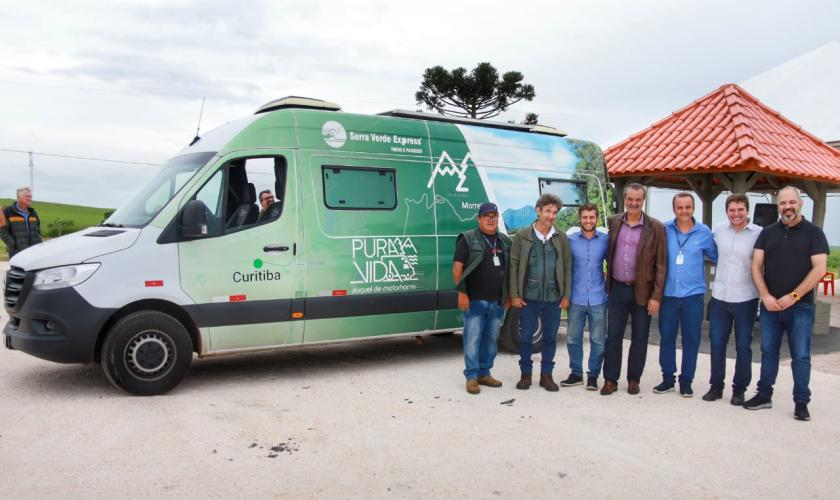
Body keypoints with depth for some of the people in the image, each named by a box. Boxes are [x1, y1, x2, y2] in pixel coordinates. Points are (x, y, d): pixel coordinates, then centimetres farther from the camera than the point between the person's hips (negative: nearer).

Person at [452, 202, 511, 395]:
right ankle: (472, 377, 6)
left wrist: (508, 295, 13)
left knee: (491, 339, 12)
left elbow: (510, 270, 18)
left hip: (497, 302, 6)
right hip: (474, 300, -5)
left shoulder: (505, 241, 13)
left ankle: (484, 373, 23)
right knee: (473, 339, -3)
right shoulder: (468, 239, -4)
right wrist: (461, 292, -14)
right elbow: (457, 266, -9)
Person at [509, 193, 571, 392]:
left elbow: (567, 267, 6)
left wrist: (566, 295, 1)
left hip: (554, 297, 2)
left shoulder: (561, 238, 5)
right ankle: (525, 374, 20)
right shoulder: (522, 236, 0)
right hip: (529, 296, -1)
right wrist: (514, 294, -5)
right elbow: (514, 265, 0)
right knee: (526, 336, 5)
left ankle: (546, 375, 22)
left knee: (550, 337, 10)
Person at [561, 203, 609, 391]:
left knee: (598, 340, 4)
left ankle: (593, 375, 17)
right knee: (573, 338, 6)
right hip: (576, 299, 1)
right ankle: (576, 373, 21)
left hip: (598, 299, 0)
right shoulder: (571, 240, 2)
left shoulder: (605, 240, 2)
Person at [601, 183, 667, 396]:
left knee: (639, 338, 8)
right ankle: (610, 379, 16)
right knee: (613, 335, 6)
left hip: (642, 291, -2)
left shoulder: (655, 228, -5)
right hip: (617, 289, 2)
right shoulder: (613, 222, 4)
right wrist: (607, 284, 6)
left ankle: (634, 380, 22)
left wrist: (656, 296, -10)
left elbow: (661, 265, -6)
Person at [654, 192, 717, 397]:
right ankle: (668, 378, 21)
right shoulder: (665, 229, 0)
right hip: (668, 293, 1)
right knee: (666, 337, 7)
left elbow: (715, 256, 11)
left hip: (693, 293, 0)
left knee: (691, 339, 6)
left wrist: (697, 257, -4)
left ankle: (686, 380, 19)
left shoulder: (704, 232, 1)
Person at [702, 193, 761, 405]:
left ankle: (739, 389, 21)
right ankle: (716, 386, 22)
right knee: (717, 344, 9)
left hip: (745, 299, -3)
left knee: (743, 346, 7)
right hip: (719, 297, 3)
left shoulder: (759, 233, -8)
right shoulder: (718, 231, 3)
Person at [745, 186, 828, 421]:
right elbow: (756, 265, 5)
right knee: (768, 352, 11)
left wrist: (793, 296, -14)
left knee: (800, 356, 3)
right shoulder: (768, 232, 9)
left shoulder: (813, 232, 0)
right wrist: (765, 296, -8)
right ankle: (764, 396, 21)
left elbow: (819, 269, -9)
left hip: (800, 306, -3)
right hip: (770, 305, 3)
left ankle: (801, 403, 13)